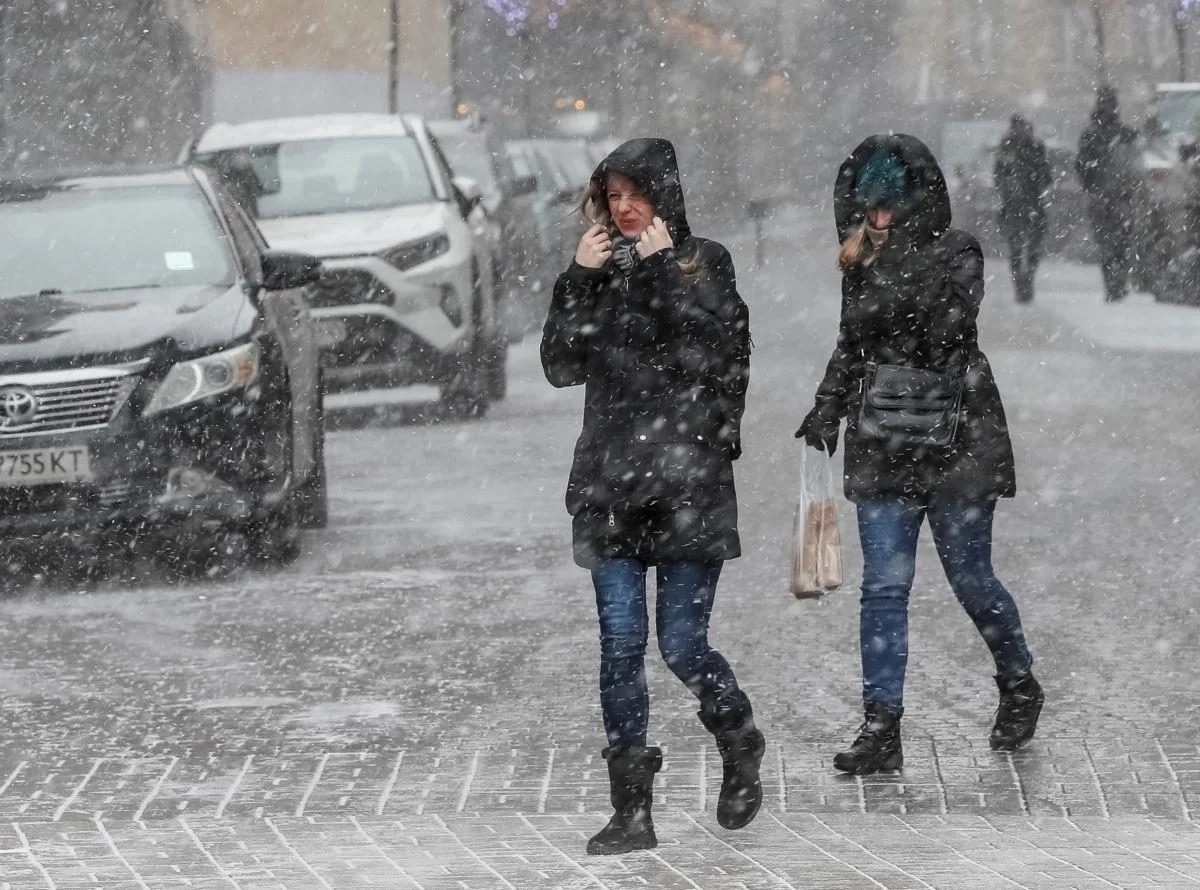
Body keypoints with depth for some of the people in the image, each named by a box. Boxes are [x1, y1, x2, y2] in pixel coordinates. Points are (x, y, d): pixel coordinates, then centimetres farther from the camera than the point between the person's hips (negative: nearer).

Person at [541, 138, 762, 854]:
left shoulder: (705, 263, 2)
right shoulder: (601, 270, 12)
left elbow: (709, 353, -14)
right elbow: (563, 366, 3)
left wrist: (660, 270, -13)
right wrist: (580, 280, -7)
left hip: (688, 479, -3)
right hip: (611, 480, 3)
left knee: (682, 645, -3)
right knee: (621, 645, -3)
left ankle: (742, 749, 26)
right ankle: (633, 810, 1)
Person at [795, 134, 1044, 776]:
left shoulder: (956, 253, -7)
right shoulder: (867, 263, 8)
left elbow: (944, 325, -23)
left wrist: (879, 262, -24)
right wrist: (827, 410, 11)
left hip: (957, 441, -4)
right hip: (882, 445, 4)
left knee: (970, 578, 5)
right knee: (883, 587, -3)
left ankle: (1020, 686, 31)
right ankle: (881, 729, -3)